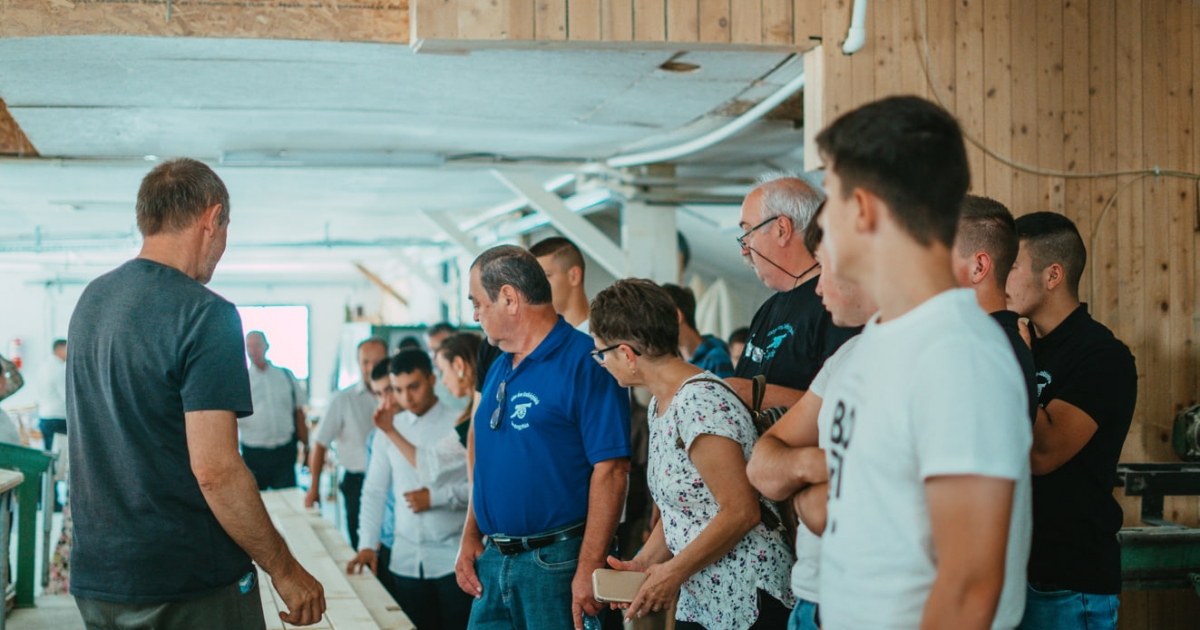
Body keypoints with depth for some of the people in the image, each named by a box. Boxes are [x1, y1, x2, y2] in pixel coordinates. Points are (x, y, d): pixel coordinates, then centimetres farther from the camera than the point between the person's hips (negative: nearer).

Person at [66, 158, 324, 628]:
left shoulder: (90, 301, 7)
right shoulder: (206, 316, -17)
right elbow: (214, 470, -22)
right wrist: (285, 570, -15)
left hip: (95, 576, 7)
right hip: (192, 585, -7)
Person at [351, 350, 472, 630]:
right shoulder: (390, 427, 9)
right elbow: (374, 491, 12)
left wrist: (435, 497, -14)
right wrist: (367, 545, 5)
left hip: (453, 557, -4)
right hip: (406, 561, 4)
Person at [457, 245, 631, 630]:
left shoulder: (584, 361, -12)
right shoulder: (498, 370, 14)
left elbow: (610, 469, -18)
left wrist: (589, 569, -21)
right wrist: (470, 539, 9)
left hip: (557, 564, -7)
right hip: (492, 560, 8)